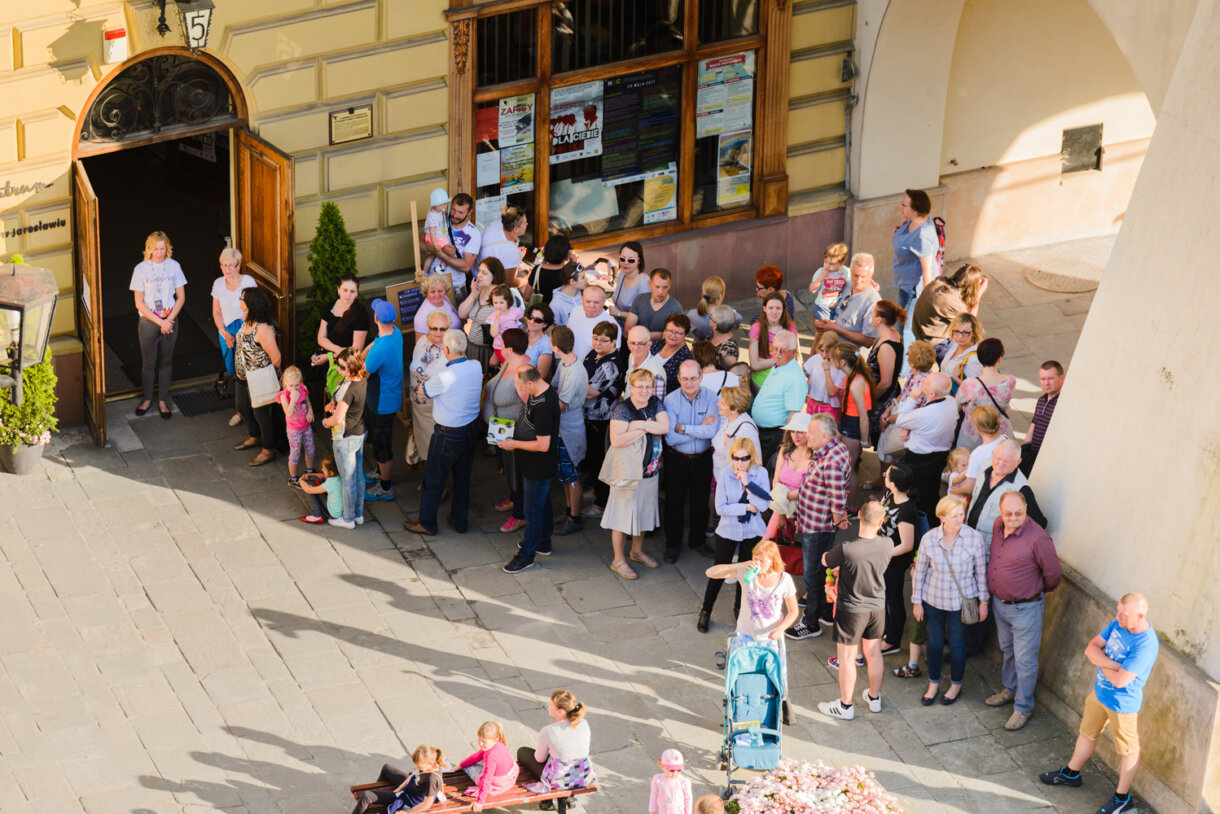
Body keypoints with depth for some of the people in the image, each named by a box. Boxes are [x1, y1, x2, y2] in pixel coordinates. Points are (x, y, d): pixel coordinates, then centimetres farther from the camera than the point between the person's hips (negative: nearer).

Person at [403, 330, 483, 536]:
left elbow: (423, 391, -11)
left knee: (433, 480, 11)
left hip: (449, 435, -7)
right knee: (462, 476, 21)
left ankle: (427, 523, 25)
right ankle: (459, 520, 34)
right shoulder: (476, 368, -9)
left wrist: (421, 384, 13)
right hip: (471, 427, 7)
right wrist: (431, 383, 11)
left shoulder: (446, 377, -29)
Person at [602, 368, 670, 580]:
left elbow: (664, 427, -12)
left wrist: (640, 425, -23)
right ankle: (619, 560, 14)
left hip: (650, 470, 6)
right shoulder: (622, 409, -16)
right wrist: (645, 429, -23)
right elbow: (616, 440, -27)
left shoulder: (655, 404, 3)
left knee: (644, 511, 19)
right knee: (624, 514, 2)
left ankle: (637, 551, 39)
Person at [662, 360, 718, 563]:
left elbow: (712, 430, -23)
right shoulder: (670, 400, -14)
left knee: (701, 501, 15)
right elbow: (670, 438, -21)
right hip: (677, 460, -1)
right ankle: (673, 545, 24)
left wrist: (683, 428, -23)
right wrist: (700, 429, -20)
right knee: (674, 502, 8)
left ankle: (697, 540, 34)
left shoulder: (710, 397, -10)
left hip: (702, 459, 1)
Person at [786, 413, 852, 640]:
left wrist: (838, 520, -14)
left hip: (817, 528, -10)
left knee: (813, 575, 6)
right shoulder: (832, 450, 2)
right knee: (822, 571, 24)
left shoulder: (832, 462, -32)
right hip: (815, 525, 10)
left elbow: (838, 500, -31)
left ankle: (811, 624, 20)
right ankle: (827, 612, 40)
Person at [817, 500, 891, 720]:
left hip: (851, 611, -4)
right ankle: (874, 698, 39)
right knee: (874, 653, 22)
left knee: (847, 659, 11)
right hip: (877, 607, 5)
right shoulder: (887, 544, -16)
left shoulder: (846, 549, -30)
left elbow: (825, 561, -10)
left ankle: (845, 706, 24)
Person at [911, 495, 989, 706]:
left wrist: (983, 601, 1)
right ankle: (933, 684, 36)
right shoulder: (929, 539, -15)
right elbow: (920, 572, -3)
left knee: (957, 644, 12)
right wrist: (917, 602, 2)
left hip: (961, 600, -1)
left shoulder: (974, 538, -17)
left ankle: (956, 685, 35)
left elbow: (981, 571, -5)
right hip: (933, 599, 1)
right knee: (934, 642, 15)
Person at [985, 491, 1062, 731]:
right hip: (999, 601, 7)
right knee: (1007, 650, 27)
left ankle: (1024, 708, 20)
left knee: (1025, 660, 5)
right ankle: (1010, 690, 47)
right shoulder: (998, 525, -5)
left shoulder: (1037, 538, -28)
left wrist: (1041, 590, 3)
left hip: (1025, 608, -7)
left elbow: (1054, 572, -16)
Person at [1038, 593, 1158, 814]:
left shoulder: (1145, 645, -33)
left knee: (1127, 750, 13)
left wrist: (1101, 662, -15)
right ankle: (1071, 773, 48)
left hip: (1122, 703, -8)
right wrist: (1113, 664, -24)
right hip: (1100, 692, 8)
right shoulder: (1119, 623, -10)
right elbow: (1091, 648, -7)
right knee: (1087, 733, 26)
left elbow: (1120, 680, -32)